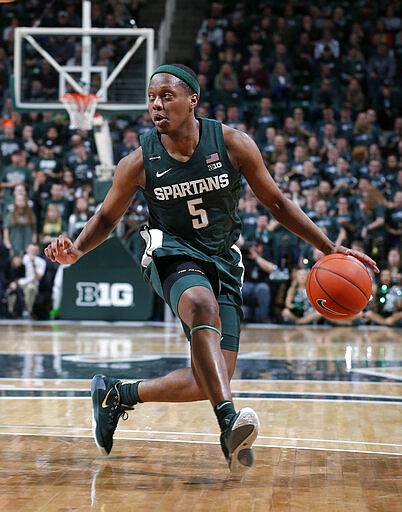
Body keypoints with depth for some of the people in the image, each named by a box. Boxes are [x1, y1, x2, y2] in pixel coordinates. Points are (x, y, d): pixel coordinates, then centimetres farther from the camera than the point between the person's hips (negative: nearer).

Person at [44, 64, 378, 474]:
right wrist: (76, 250, -15)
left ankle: (117, 393, 16)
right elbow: (107, 217, 6)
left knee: (211, 381, -5)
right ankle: (229, 422, -48)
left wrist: (330, 249, -2)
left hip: (223, 262, 3)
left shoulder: (233, 144, -9)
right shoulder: (140, 162, -9)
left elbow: (276, 202, 2)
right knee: (202, 305, -40)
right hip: (172, 253, -3)